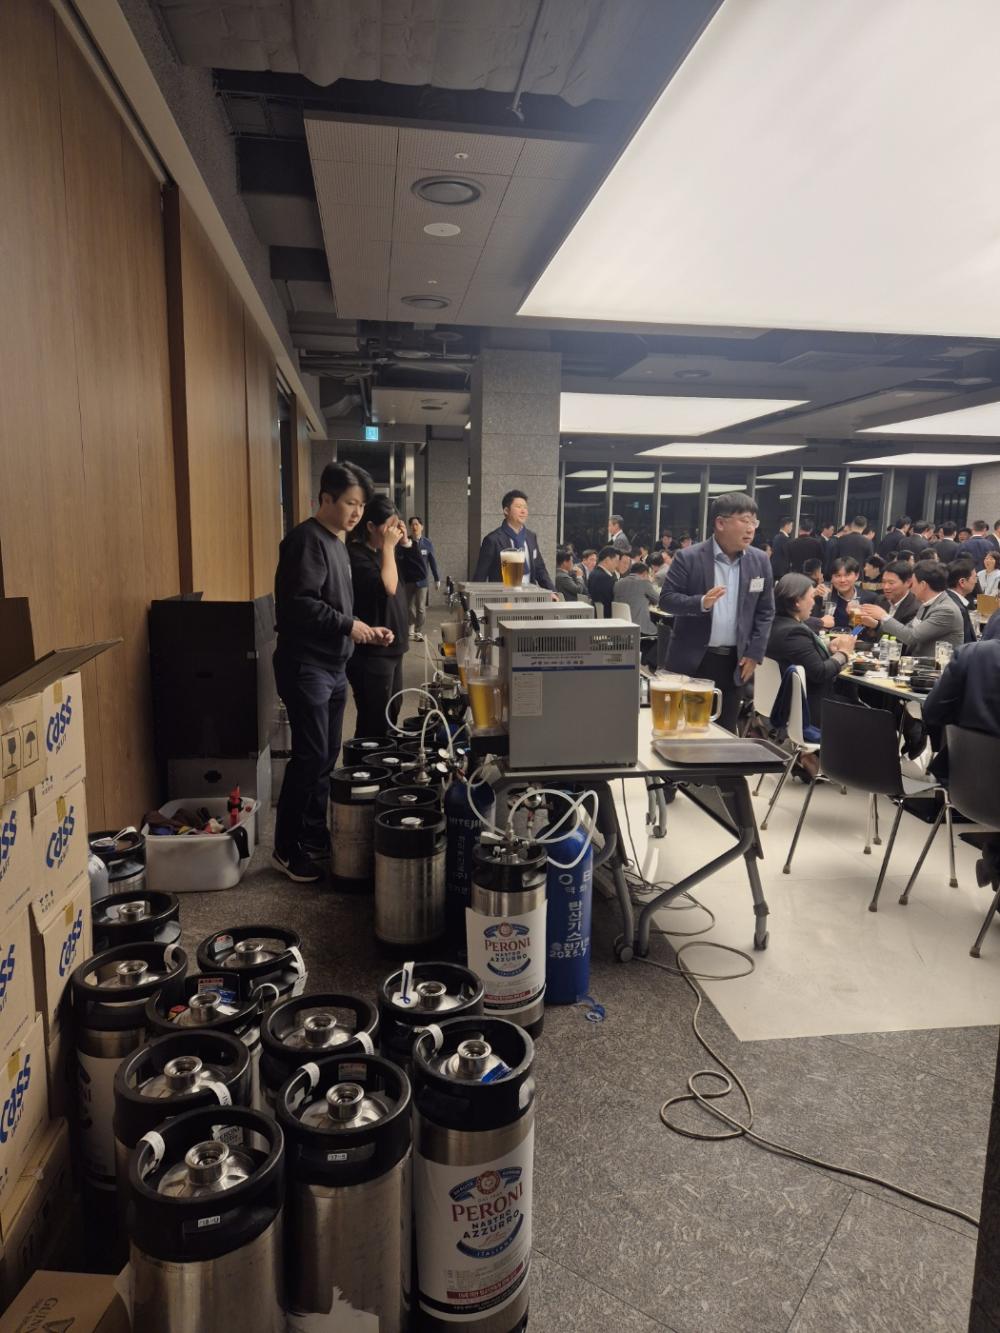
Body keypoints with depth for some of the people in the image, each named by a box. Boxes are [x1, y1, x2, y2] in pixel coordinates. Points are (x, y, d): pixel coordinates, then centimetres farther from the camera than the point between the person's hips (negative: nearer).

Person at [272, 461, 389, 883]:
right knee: (311, 756, -6)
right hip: (306, 666, -9)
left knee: (327, 756, 13)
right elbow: (299, 604, -22)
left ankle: (315, 837, 24)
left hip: (333, 666, 9)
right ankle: (287, 850, 6)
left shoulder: (336, 542, 17)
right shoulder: (307, 539, -13)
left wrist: (366, 630, 10)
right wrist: (348, 625, -16)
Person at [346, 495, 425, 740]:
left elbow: (418, 572, 13)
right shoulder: (356, 555, -17)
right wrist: (389, 547, -18)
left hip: (392, 647, 10)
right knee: (373, 724, -4)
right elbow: (387, 588, -26)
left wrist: (405, 541, 1)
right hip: (371, 652, -10)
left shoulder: (383, 551, 11)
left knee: (390, 717, 20)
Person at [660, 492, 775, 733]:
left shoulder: (759, 561, 3)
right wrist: (701, 602, -27)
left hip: (735, 661, 3)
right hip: (693, 660, -3)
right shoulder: (688, 558, -8)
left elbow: (765, 611, 7)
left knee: (726, 731, 10)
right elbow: (666, 600, -9)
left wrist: (754, 653, -1)